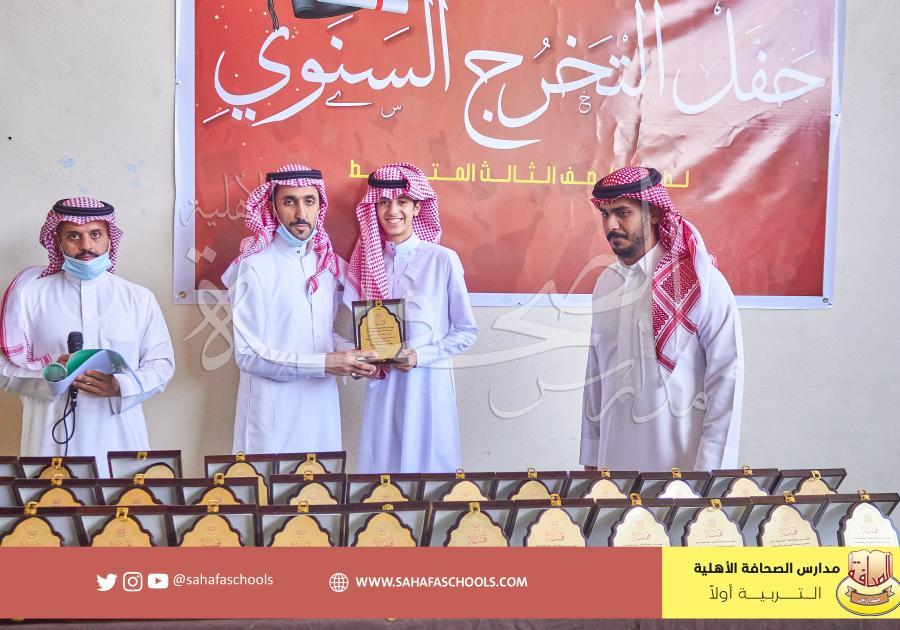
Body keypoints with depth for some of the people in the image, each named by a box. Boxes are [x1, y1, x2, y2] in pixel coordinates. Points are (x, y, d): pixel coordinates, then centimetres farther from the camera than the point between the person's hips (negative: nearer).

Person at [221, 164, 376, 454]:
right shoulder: (255, 266, -10)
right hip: (273, 406, -5)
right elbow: (248, 354, -14)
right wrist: (323, 364, -19)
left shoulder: (328, 263, 7)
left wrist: (354, 355, -3)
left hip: (322, 401, 5)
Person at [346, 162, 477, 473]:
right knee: (381, 466, 10)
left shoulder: (442, 260, -6)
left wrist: (420, 355, -13)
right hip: (382, 384, 3)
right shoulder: (367, 260, 5)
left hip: (429, 383, -3)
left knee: (430, 468, 6)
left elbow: (467, 331, -2)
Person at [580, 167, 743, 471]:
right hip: (615, 458, 5)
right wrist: (591, 457, 10)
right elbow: (595, 375, 9)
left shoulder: (701, 283, -12)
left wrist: (709, 468, -13)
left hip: (682, 459, -5)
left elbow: (726, 380, -12)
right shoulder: (605, 283, 5)